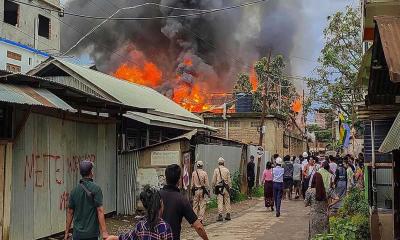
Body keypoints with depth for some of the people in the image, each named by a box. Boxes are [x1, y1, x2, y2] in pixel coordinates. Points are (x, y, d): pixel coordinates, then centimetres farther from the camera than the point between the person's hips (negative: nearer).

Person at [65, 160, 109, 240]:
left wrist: (67, 232, 16)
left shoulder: (74, 190, 6)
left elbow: (70, 212, 9)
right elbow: (100, 210, -16)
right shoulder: (95, 188, -10)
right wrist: (104, 232, -17)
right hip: (91, 233, -5)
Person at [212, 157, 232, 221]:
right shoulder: (227, 170, 3)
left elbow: (214, 180, 0)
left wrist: (213, 187, 10)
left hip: (219, 187, -2)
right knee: (227, 201, 9)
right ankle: (228, 215, 13)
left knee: (220, 202, -2)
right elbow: (229, 180, 5)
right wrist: (229, 187, 12)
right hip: (226, 187, 2)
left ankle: (220, 215, -5)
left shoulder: (216, 170, -1)